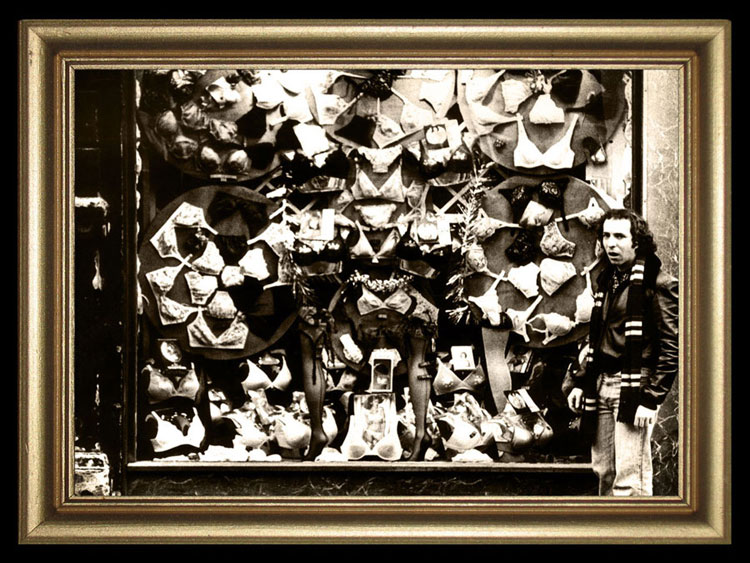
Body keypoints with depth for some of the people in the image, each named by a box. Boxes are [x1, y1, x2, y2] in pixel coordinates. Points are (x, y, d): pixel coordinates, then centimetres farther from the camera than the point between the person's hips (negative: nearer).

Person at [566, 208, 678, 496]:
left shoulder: (656, 283, -9)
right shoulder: (607, 280, 16)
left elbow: (672, 347, -12)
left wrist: (652, 399, -16)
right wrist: (581, 382, 15)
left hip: (635, 386, -8)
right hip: (602, 385, 8)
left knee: (629, 481, -9)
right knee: (603, 471, 11)